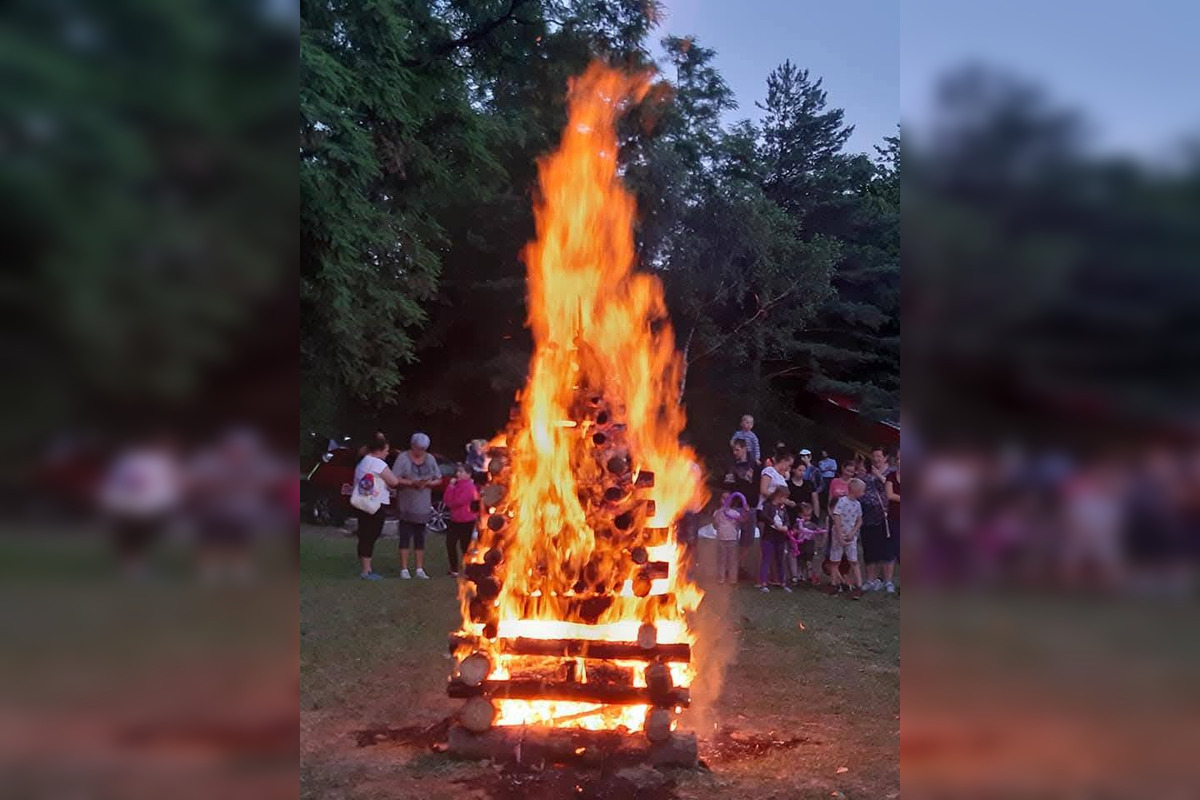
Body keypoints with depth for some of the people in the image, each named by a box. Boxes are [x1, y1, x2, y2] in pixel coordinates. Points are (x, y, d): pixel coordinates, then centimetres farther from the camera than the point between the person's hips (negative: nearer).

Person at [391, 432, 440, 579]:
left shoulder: (430, 459, 6)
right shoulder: (403, 458, -7)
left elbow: (438, 479, 10)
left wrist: (428, 483, -10)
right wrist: (412, 483, -22)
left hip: (423, 505, 4)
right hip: (406, 505, -4)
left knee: (420, 538, 8)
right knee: (405, 537, -1)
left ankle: (420, 569, 14)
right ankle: (404, 569, 5)